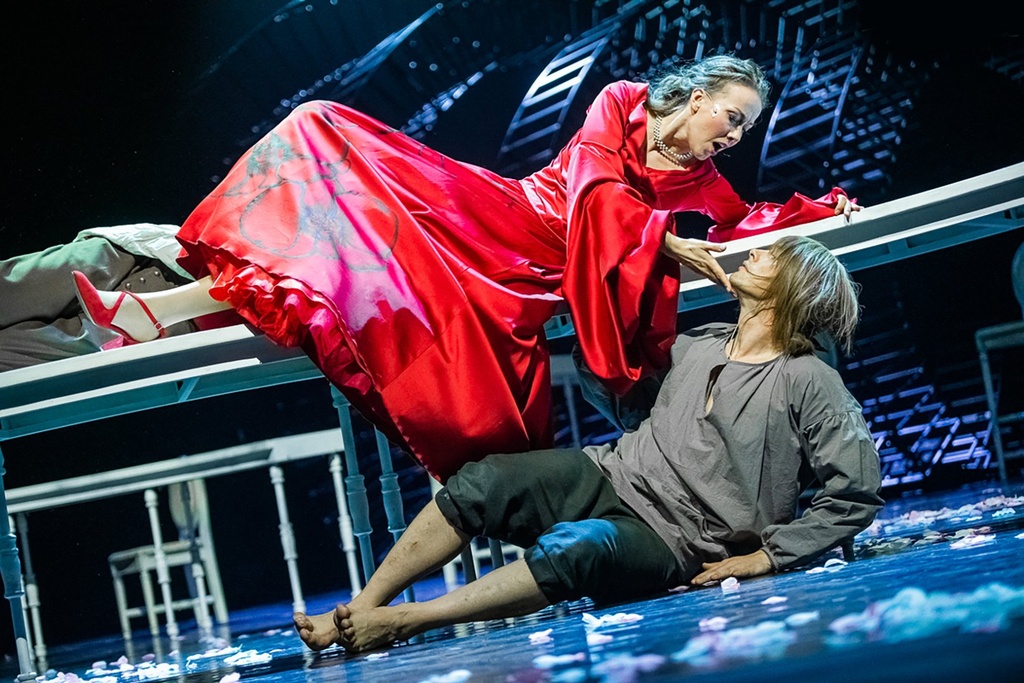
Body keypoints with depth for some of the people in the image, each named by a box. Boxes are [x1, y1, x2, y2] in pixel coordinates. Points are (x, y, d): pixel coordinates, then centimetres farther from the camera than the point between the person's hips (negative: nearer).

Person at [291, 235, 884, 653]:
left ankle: (396, 624, -33)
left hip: (673, 540, -6)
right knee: (484, 482, -18)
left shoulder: (808, 382, -6)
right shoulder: (700, 346, 14)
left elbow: (859, 491, -11)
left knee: (573, 549, -37)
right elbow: (619, 391, 31)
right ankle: (359, 610, -18)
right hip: (611, 476, 6)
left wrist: (768, 555, -12)